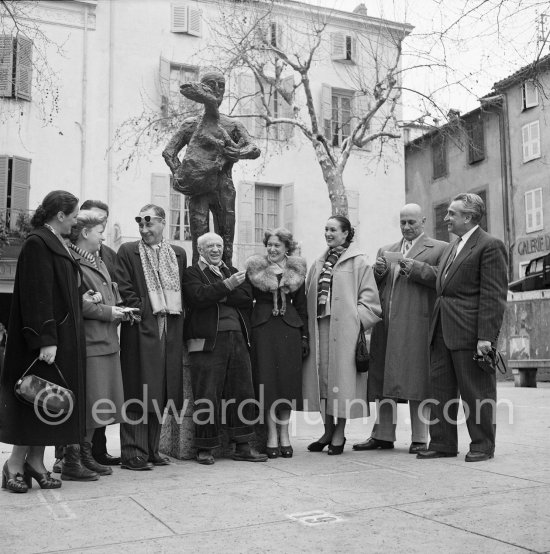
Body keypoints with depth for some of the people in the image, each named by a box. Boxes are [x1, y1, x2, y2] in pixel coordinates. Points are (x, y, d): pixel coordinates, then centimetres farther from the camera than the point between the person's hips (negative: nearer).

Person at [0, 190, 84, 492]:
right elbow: (37, 295, -21)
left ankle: (36, 460, 17)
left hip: (63, 335, 9)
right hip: (47, 336, -9)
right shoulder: (37, 243, -14)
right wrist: (46, 340, -23)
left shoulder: (57, 243, 14)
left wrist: (85, 297, 10)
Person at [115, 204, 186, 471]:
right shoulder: (127, 251, 3)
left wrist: (177, 315, 4)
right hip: (140, 330, -4)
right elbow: (124, 290, -4)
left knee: (160, 393, 8)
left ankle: (151, 449, 18)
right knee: (137, 393, -4)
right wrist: (144, 312, -11)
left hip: (170, 332, 4)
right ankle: (133, 453, 1)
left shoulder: (178, 254, 15)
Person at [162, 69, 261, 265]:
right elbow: (169, 152, 8)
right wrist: (179, 174, -8)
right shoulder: (192, 124, 12)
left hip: (223, 187, 1)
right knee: (200, 240, -7)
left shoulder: (232, 125, 12)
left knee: (226, 240, 1)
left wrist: (238, 153, -21)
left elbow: (255, 149, 0)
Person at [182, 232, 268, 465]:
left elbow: (247, 297, 5)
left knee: (243, 393, 6)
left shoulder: (232, 272, 21)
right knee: (207, 397, -2)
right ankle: (205, 448, 9)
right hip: (208, 341, -5)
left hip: (238, 340, 5)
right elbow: (198, 297, -14)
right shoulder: (192, 273, 6)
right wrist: (226, 286, -20)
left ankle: (243, 446, 15)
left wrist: (220, 296, -7)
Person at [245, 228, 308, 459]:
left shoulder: (296, 271, 10)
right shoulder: (255, 268, 4)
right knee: (267, 381, -2)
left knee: (288, 380, 2)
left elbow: (301, 305, 12)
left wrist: (305, 336, 7)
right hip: (263, 328, -2)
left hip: (290, 328, 2)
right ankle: (272, 435, 5)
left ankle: (284, 434, 12)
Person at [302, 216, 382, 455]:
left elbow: (369, 296, -4)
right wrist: (307, 326, 8)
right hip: (319, 327, 6)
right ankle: (328, 431, 20)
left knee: (341, 375, -2)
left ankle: (339, 434, 9)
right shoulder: (319, 263, 16)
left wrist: (357, 319, -13)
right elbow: (309, 296, 16)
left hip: (344, 328, -5)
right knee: (322, 377, 8)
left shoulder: (358, 262, -1)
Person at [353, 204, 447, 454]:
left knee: (415, 380, -4)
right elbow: (372, 286, 20)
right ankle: (383, 435, 14)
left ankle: (420, 438, 5)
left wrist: (416, 268, -14)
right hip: (386, 325, 5)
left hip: (416, 324, -5)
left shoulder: (439, 249, 8)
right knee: (383, 380, 6)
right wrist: (378, 271, 0)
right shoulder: (385, 250, 23)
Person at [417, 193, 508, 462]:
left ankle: (482, 445, 15)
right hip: (442, 331, 9)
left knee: (476, 392, 2)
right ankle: (442, 443, 19)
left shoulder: (490, 246, -8)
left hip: (469, 332, -8)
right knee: (441, 388, 10)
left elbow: (493, 295, -13)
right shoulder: (451, 248, 20)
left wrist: (486, 336, -19)